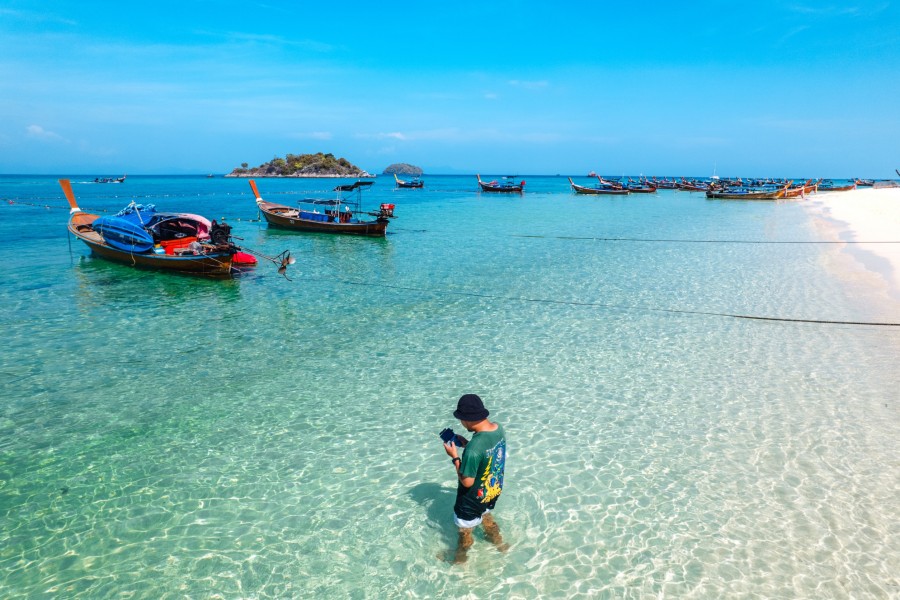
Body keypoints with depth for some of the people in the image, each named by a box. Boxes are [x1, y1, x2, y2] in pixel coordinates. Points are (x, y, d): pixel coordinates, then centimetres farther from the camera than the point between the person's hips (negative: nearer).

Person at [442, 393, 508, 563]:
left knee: (465, 531, 22)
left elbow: (467, 482, -27)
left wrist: (455, 457, -18)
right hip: (494, 489, 7)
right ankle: (499, 543, 59)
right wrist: (466, 444, -1)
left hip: (474, 497, -7)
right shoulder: (499, 428, -16)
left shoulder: (473, 449, -40)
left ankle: (460, 559, 47)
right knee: (485, 515, 37)